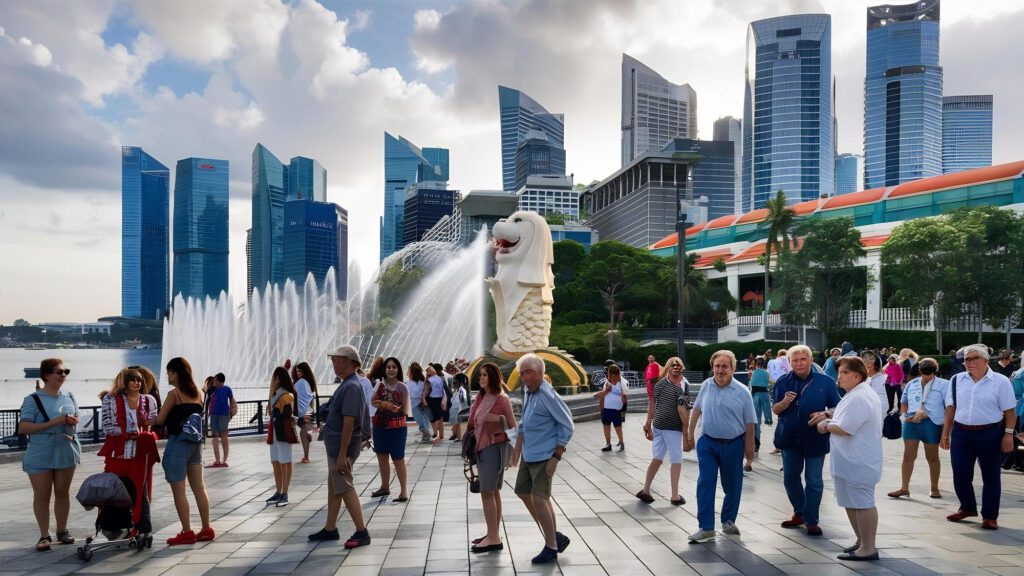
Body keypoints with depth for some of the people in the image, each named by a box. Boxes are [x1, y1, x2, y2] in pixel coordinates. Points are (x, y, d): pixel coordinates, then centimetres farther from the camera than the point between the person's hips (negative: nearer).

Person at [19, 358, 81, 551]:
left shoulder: (69, 397, 6)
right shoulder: (33, 399, -10)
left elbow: (76, 418, 19)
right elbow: (22, 428, -16)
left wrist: (73, 421, -6)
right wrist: (53, 422, -23)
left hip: (66, 452, 4)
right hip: (40, 455, -4)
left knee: (63, 493, 11)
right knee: (42, 496, 2)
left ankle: (62, 530, 22)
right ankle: (44, 535, 12)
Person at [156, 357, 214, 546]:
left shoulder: (174, 394, -10)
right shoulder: (199, 393, 9)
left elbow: (160, 420, -7)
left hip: (178, 443, -7)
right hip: (196, 443, 7)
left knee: (178, 491, 1)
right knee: (199, 488, 10)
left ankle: (187, 532, 3)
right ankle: (206, 529, 13)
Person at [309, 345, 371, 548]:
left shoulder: (351, 387, -21)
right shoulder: (347, 385, 12)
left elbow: (349, 423, -25)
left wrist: (342, 455, -25)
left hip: (342, 447, -10)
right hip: (335, 445, 10)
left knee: (345, 489, -7)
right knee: (333, 486, 16)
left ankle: (362, 532, -2)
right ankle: (330, 529, 26)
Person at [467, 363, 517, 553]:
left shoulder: (502, 399, -13)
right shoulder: (481, 397, 8)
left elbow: (512, 426, -7)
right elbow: (474, 422, 18)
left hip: (494, 447, -8)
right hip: (481, 446, 8)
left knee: (487, 492, -7)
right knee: (493, 491, 14)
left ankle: (493, 538, -2)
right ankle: (493, 535, 22)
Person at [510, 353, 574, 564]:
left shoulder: (547, 395, -19)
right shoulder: (527, 393, 7)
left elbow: (567, 425, -18)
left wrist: (556, 457, -19)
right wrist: (518, 448, 18)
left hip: (544, 456, -10)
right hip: (529, 455, 10)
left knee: (538, 499, -7)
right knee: (523, 492, 15)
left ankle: (551, 547, 9)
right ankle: (554, 536, 28)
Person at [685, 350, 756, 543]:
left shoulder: (742, 392, -8)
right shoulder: (706, 385, 0)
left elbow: (749, 424, -4)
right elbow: (696, 410, 11)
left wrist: (749, 448, -4)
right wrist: (690, 434, 11)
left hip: (733, 445, -1)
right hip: (707, 443, 1)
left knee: (732, 486, 12)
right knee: (705, 484, -4)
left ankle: (728, 521, 31)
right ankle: (706, 528, 0)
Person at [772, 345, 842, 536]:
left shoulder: (826, 382, -5)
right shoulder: (783, 382, 0)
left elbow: (836, 409, 1)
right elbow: (775, 409, 4)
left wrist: (824, 414, -20)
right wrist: (784, 402, -18)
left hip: (815, 439, -3)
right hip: (789, 438, 3)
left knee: (814, 481, 3)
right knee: (790, 478, 13)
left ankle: (811, 521, 15)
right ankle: (799, 513, 32)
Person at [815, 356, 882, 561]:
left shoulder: (858, 398, -21)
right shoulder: (861, 393, 16)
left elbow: (844, 428, -25)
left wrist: (827, 426, -6)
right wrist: (830, 420, 8)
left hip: (858, 463, -11)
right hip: (853, 461, 11)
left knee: (861, 504, -4)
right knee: (852, 503, 18)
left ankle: (868, 548, 3)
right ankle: (862, 542, 28)